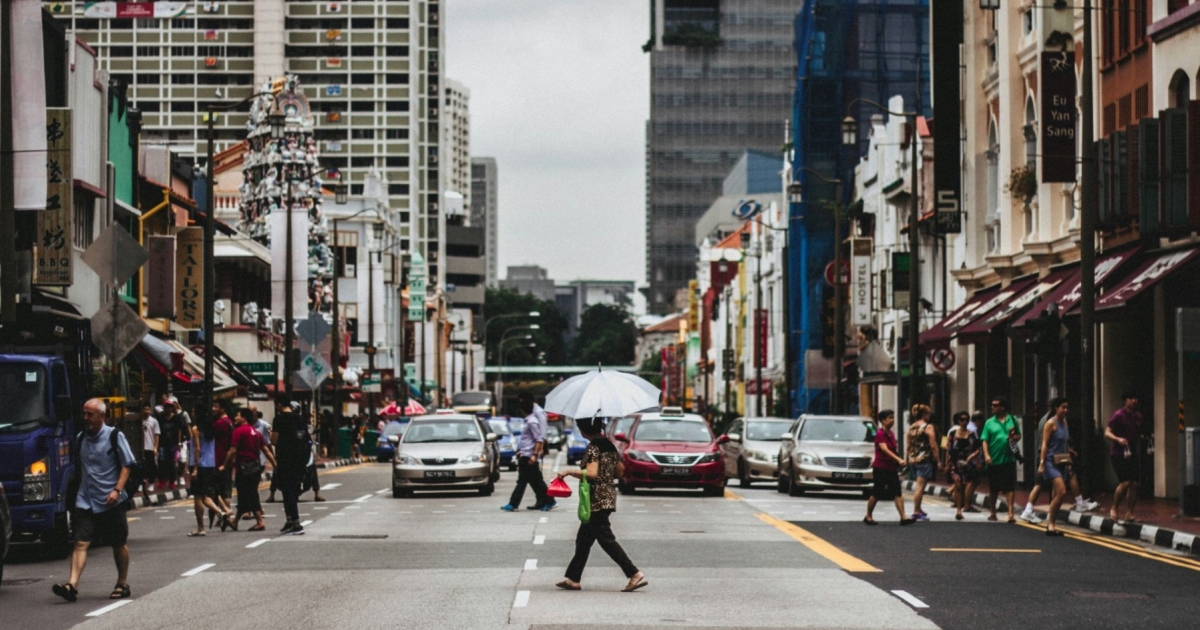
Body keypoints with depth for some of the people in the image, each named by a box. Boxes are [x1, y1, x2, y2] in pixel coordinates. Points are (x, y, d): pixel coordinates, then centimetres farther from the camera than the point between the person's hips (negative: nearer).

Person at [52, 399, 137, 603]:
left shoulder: (114, 436, -5)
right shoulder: (81, 438, 9)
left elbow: (127, 465, -6)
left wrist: (117, 490, -17)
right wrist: (79, 490, 16)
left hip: (110, 502, -3)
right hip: (85, 501, 3)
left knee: (119, 544, 9)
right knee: (81, 542, -10)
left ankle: (122, 584, 24)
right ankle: (72, 585, -21)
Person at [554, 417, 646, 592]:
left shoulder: (593, 447, -15)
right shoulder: (609, 445, 11)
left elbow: (591, 473, -25)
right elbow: (620, 471, 15)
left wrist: (568, 472, -17)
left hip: (597, 501, -10)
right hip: (608, 497, 10)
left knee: (606, 539, -7)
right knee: (583, 540, 14)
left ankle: (635, 574, -11)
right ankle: (573, 578, 17)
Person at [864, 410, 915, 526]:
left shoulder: (891, 434, 11)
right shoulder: (880, 434, -13)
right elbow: (885, 450, -27)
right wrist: (898, 460, -39)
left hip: (891, 468, 7)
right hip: (880, 468, -7)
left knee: (898, 493, -5)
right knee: (876, 494, 0)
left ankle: (903, 517, -13)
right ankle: (868, 517, 15)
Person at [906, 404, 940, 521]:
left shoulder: (911, 428, 11)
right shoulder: (928, 427, -8)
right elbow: (933, 446, -12)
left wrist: (909, 458, 21)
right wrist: (937, 459, -8)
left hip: (913, 459, 7)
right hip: (925, 459, -7)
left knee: (919, 486, 18)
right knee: (920, 486, -6)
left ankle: (918, 510, 21)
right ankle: (916, 512, -8)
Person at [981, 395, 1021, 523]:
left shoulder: (1012, 420, 4)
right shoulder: (989, 422, 3)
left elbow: (1019, 436, 12)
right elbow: (985, 441, -1)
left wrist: (1014, 437, -12)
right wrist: (986, 455, -14)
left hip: (1009, 459, -1)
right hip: (994, 460, 1)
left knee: (1010, 488, -6)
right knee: (993, 489, 10)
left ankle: (1010, 513, -5)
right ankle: (993, 513, 23)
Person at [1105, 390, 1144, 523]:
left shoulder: (1138, 416, 11)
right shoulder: (1118, 415, -9)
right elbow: (1107, 433, -13)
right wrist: (1118, 439, -30)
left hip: (1132, 454, 6)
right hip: (1118, 454, -6)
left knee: (1134, 484, 0)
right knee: (1125, 482, -15)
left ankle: (1129, 514, 8)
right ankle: (1114, 509, 3)